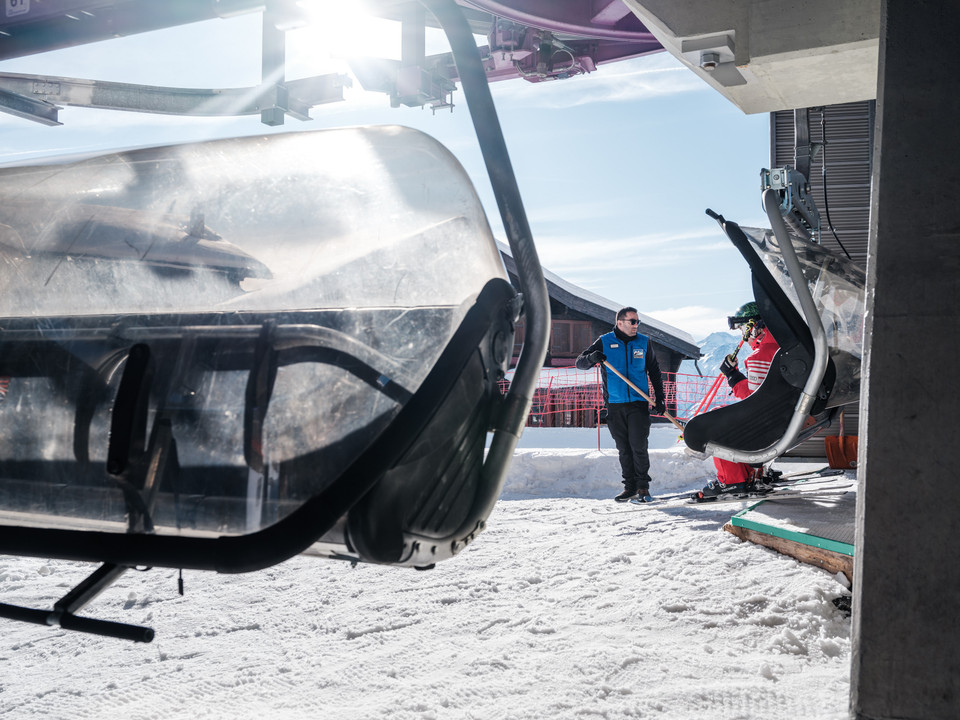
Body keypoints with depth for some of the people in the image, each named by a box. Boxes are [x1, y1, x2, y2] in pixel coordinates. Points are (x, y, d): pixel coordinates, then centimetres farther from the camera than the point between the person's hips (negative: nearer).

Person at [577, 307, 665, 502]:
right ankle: (630, 486, 15)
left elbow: (654, 372, 16)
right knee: (623, 449, 5)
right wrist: (592, 358, -20)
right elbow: (580, 363, 2)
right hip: (615, 404, 1)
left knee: (638, 446, -8)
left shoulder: (644, 342, 7)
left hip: (639, 403, -1)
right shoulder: (605, 342, 3)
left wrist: (659, 398, 9)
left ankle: (643, 486, 5)